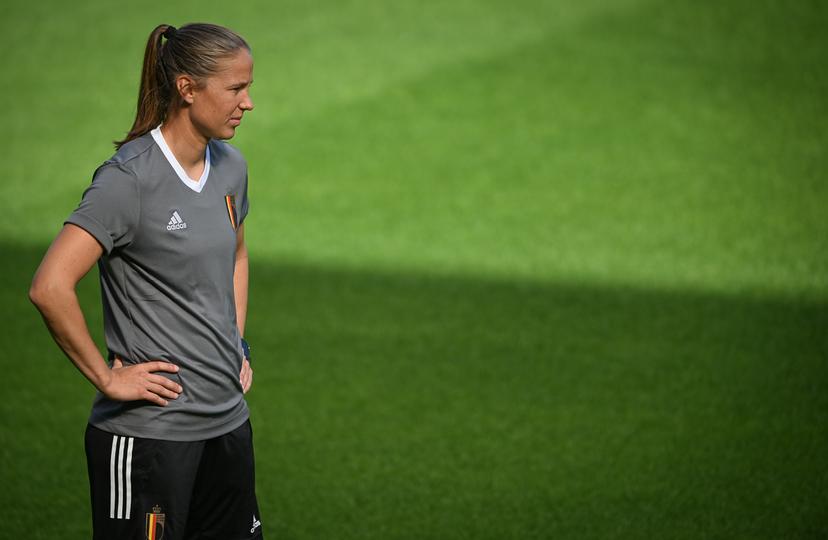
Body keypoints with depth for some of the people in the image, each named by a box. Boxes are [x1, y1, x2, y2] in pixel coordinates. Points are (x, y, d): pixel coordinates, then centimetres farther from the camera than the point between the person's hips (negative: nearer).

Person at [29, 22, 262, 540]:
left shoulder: (230, 167, 7)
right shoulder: (129, 180, -17)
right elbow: (50, 287, -25)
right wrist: (108, 378, -18)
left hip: (229, 422, 8)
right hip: (148, 434, -8)